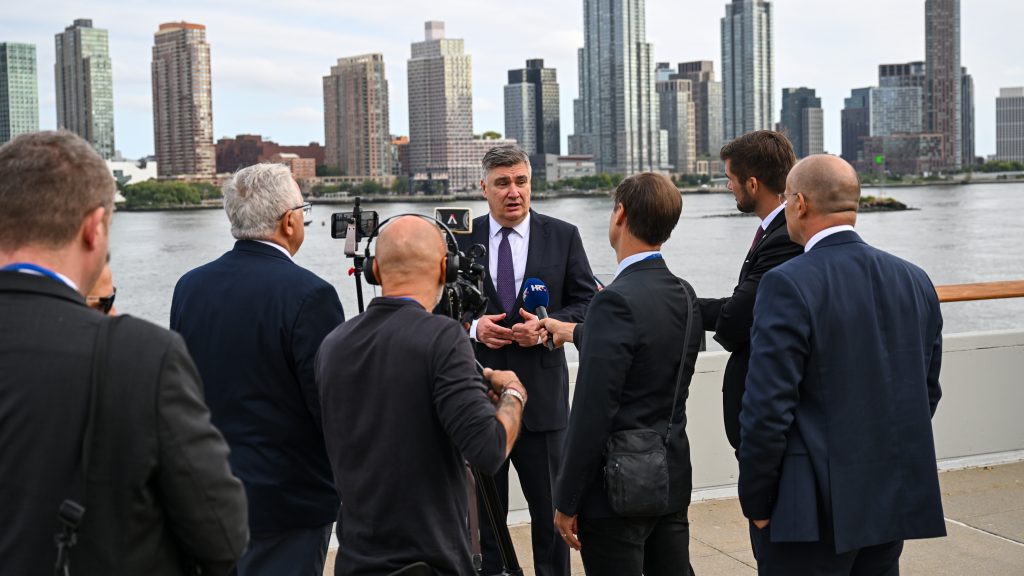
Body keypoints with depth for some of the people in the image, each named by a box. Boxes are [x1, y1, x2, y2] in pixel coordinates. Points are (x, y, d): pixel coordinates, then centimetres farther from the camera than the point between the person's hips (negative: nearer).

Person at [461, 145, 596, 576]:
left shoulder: (563, 236, 2)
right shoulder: (461, 238, 2)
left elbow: (586, 302, 2)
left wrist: (546, 327, -14)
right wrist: (472, 327, -13)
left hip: (542, 392, 0)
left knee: (551, 508, 9)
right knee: (482, 509, 11)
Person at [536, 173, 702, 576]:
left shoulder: (617, 300, -20)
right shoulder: (684, 295, 5)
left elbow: (593, 412, -21)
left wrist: (567, 501, -13)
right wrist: (576, 334, 37)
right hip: (673, 482, 8)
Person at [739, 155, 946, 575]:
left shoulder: (789, 285, -16)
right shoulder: (915, 281, 5)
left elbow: (767, 409, -17)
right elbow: (927, 391, 11)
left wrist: (756, 503, -7)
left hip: (813, 510, -6)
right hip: (895, 504, 7)